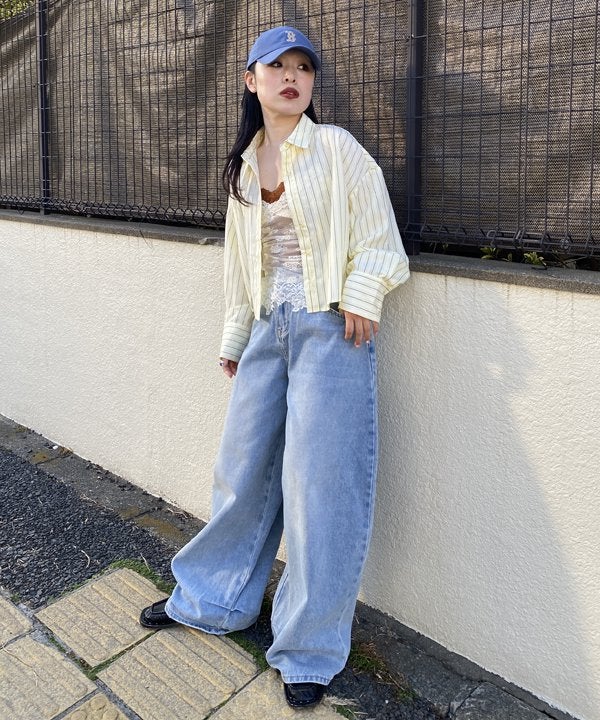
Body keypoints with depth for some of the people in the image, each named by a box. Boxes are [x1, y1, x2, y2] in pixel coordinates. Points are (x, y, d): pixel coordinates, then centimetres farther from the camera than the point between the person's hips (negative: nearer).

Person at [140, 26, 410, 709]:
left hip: (329, 329, -5)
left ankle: (310, 651, 16)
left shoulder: (337, 149, -1)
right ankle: (211, 599, 35)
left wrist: (361, 295, -19)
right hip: (268, 330, 5)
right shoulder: (244, 165, 14)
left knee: (318, 485, -2)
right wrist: (232, 340, 22)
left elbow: (379, 241, -2)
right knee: (243, 467, 13)